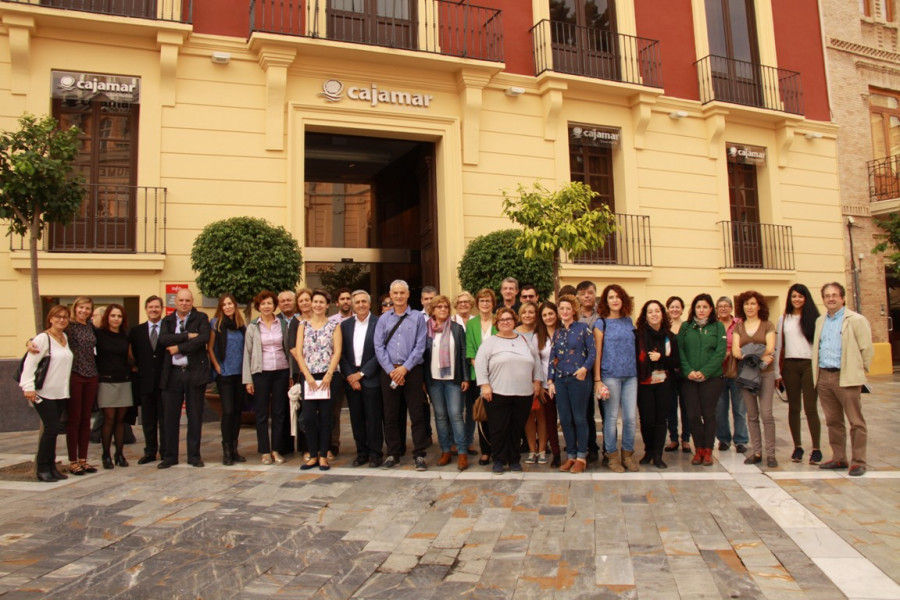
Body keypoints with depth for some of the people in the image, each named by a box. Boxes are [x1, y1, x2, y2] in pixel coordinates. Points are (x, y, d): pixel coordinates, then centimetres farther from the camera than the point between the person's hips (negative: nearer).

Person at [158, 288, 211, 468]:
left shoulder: (201, 318, 4)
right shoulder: (167, 320, 11)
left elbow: (204, 338, -14)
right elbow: (163, 339, -8)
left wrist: (179, 348, -12)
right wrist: (187, 335, -14)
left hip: (195, 372, -2)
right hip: (172, 373, 2)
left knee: (195, 416, 4)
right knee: (170, 417, 5)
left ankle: (194, 455, 15)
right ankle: (170, 455, 17)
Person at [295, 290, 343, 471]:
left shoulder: (334, 325, 5)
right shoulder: (304, 325, 10)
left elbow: (337, 352, -2)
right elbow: (298, 352, 3)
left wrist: (328, 375, -12)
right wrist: (308, 376, -7)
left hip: (327, 376, -1)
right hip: (308, 376, 2)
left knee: (325, 417, 2)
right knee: (308, 417, -1)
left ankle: (323, 456, 12)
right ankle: (313, 455, 13)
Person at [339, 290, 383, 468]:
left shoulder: (379, 323, -4)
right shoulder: (345, 325, 9)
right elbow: (342, 353, 7)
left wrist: (361, 373, -10)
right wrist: (350, 376, -4)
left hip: (371, 378, -4)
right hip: (351, 378, 4)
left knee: (373, 417, 1)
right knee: (356, 418, 8)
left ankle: (374, 453, 12)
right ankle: (361, 452, 19)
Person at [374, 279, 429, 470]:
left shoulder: (417, 317, 2)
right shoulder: (383, 319, 9)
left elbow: (420, 346, -4)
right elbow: (378, 347, 2)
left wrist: (404, 368, -12)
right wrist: (391, 370, -8)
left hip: (412, 370, -2)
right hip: (389, 372, 2)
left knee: (417, 414, 0)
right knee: (390, 415, 8)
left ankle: (419, 455, 8)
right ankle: (392, 454, 18)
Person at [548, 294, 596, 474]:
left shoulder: (583, 328, -1)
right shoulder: (557, 332, 13)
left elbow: (592, 351, -4)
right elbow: (552, 358, 13)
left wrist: (585, 368, -19)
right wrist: (550, 380, 7)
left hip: (579, 379, -5)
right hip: (560, 380, 5)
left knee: (579, 418, 1)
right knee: (565, 419, 6)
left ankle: (581, 457, 12)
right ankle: (571, 456, 18)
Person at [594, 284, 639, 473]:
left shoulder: (629, 321, 11)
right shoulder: (601, 323, 0)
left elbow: (634, 347, 16)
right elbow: (597, 352, -3)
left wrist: (638, 371, 7)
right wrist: (597, 380, -7)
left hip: (630, 375, 4)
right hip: (610, 376, -4)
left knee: (631, 417, 4)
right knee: (611, 418, 2)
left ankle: (627, 453, 20)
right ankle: (612, 456, 15)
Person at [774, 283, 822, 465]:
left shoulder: (813, 318, 4)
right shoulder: (783, 319, 11)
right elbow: (778, 346, 8)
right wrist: (777, 372, 4)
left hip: (810, 365, -2)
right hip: (790, 366, 3)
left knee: (810, 407, -4)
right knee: (793, 408, 7)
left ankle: (816, 449, 3)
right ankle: (797, 447, 16)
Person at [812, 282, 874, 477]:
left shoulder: (856, 320, -4)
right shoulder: (820, 321, 15)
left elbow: (867, 349, -4)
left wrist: (859, 371, 1)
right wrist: (817, 373, 13)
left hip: (847, 378, -6)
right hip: (824, 377, 6)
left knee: (856, 422, 0)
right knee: (833, 421, 11)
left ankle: (858, 461, 7)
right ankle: (839, 458, 20)